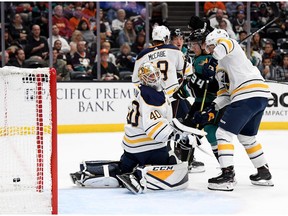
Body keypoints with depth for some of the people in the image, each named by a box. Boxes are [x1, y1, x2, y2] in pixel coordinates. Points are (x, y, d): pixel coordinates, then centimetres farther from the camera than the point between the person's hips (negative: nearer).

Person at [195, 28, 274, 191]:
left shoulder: (232, 47, 5)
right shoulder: (221, 67, 28)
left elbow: (225, 43, -21)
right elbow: (225, 94, 20)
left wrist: (213, 62, -24)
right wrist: (210, 110, 9)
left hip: (248, 95, -10)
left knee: (224, 133, -7)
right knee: (247, 136, 25)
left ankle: (228, 175, -11)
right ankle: (264, 173, 31)